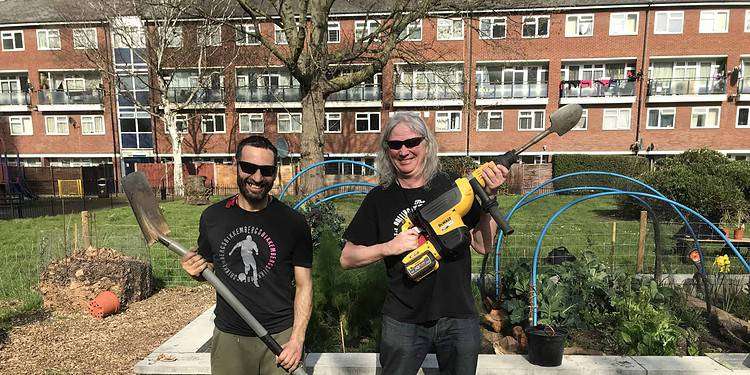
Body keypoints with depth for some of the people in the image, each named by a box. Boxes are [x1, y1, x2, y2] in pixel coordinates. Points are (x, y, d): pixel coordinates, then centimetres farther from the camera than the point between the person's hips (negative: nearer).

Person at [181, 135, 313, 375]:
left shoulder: (293, 223, -9)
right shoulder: (212, 216, -1)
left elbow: (303, 285, -5)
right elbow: (208, 265, 13)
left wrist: (297, 339, -12)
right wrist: (196, 270, -9)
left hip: (280, 336, -2)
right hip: (228, 336, 3)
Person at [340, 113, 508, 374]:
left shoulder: (453, 186, -4)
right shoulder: (379, 198, -3)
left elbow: (483, 245, -2)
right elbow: (347, 259, -1)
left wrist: (489, 197, -15)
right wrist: (389, 247, -16)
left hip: (459, 317, 1)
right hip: (403, 321, 0)